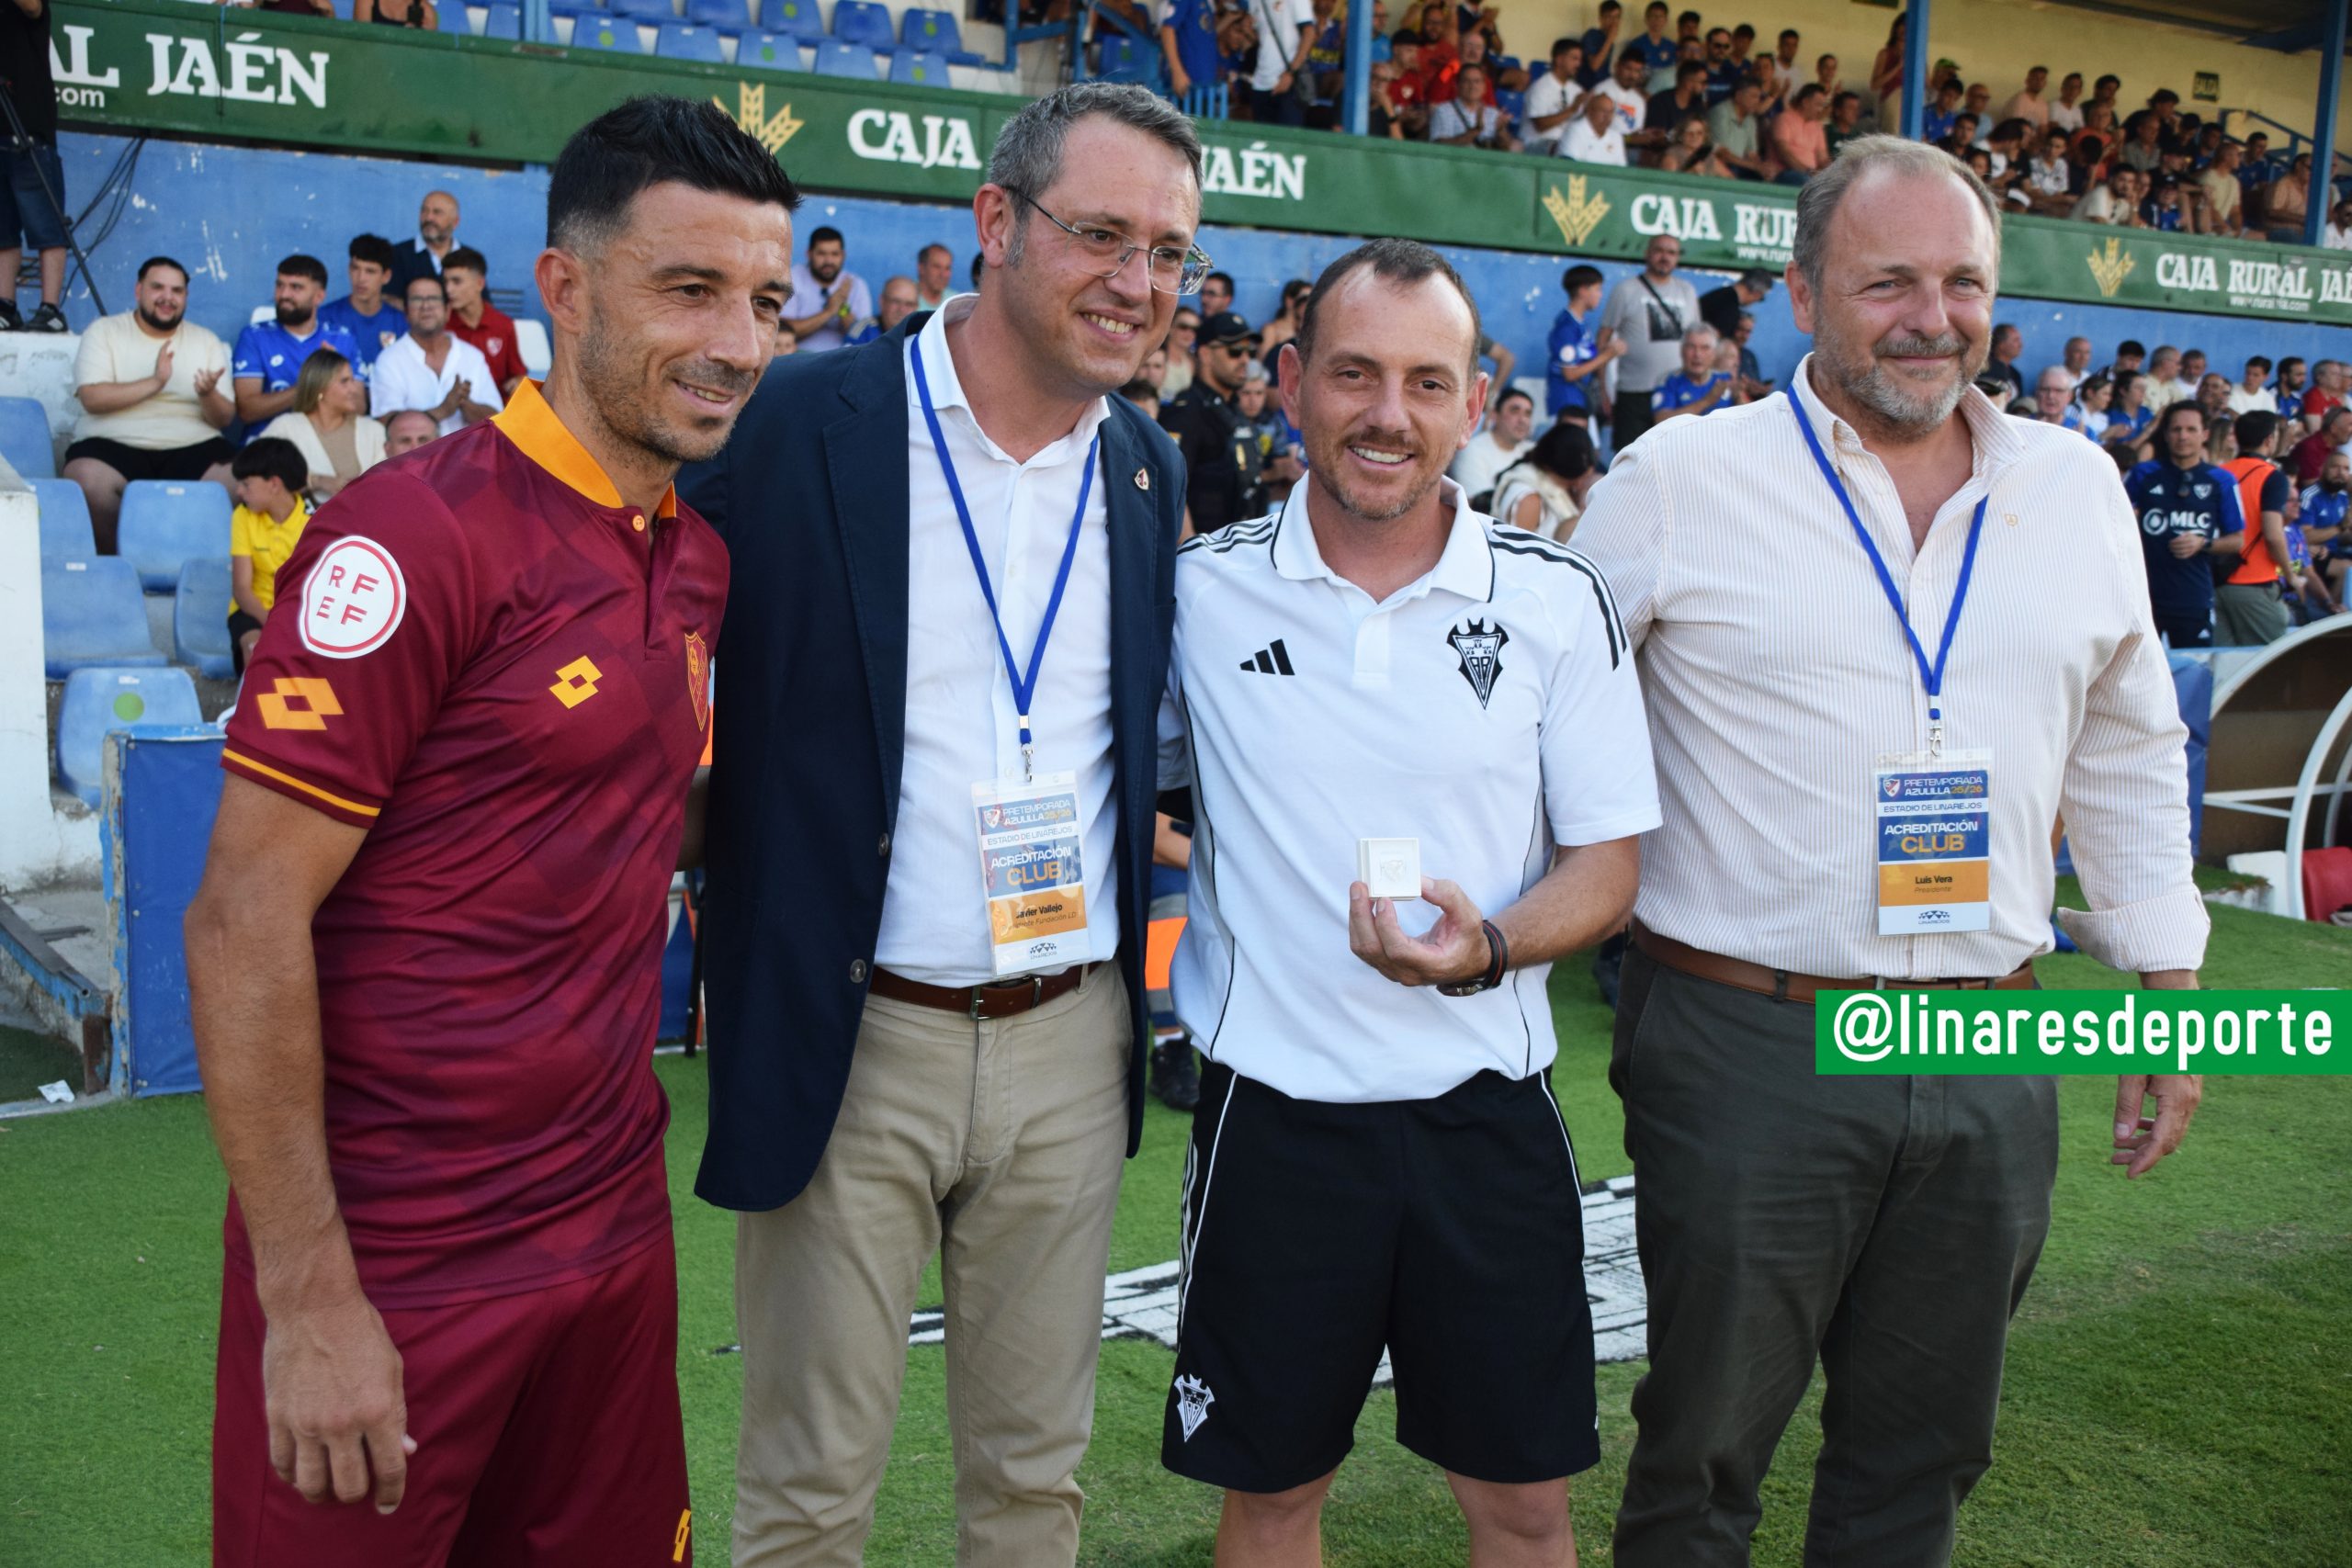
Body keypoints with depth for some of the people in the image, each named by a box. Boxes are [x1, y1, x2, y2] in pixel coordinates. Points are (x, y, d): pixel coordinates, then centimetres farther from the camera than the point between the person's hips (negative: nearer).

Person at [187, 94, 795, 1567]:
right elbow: (245, 924, -17)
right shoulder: (416, 533, -16)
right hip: (391, 1267, -7)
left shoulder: (701, 558, 6)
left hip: (615, 1223, 7)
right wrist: (307, 1299, -17)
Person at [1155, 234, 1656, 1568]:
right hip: (1274, 1104, 0)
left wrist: (1487, 944, -19)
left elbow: (1608, 864, 0)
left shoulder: (1559, 600, -3)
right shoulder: (1204, 590, -4)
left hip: (1485, 1103, 1)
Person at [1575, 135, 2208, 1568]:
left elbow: (2130, 754, 16)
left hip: (1992, 1061, 4)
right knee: (1705, 1448, 10)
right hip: (1748, 1050, -4)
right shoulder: (1679, 479, -5)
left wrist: (2170, 985, 15)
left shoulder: (2078, 487, 8)